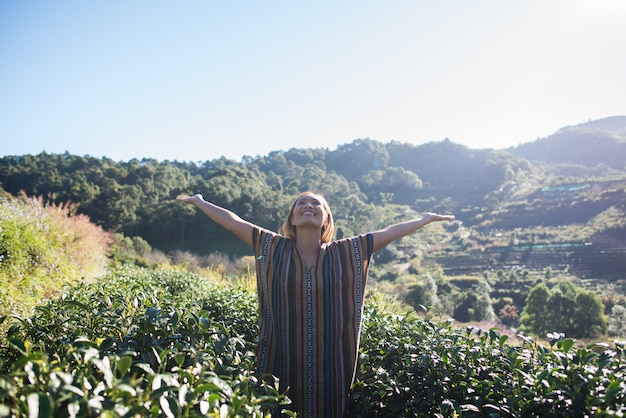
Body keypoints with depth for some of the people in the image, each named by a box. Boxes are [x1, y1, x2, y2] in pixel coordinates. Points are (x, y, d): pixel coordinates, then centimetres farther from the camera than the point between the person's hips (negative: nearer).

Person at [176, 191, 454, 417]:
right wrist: (200, 202, 10)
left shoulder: (347, 253, 1)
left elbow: (388, 232, 5)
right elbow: (233, 222, 5)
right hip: (283, 360, 0)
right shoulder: (274, 248, 1)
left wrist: (426, 220, 11)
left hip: (329, 362, 1)